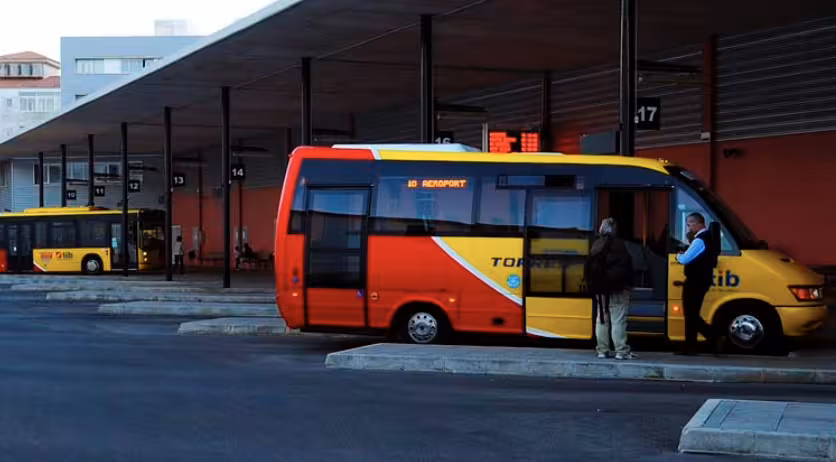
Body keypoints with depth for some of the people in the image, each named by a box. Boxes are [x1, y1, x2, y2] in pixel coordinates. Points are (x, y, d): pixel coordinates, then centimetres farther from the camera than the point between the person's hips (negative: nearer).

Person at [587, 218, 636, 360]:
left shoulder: (595, 246, 9)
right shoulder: (617, 244, -11)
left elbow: (590, 268, 13)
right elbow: (626, 266, -14)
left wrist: (593, 285, 16)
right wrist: (628, 283, -7)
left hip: (600, 289, 6)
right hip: (617, 289, -6)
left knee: (601, 320, 11)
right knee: (618, 320, -6)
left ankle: (602, 350, 12)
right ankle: (621, 351, -7)